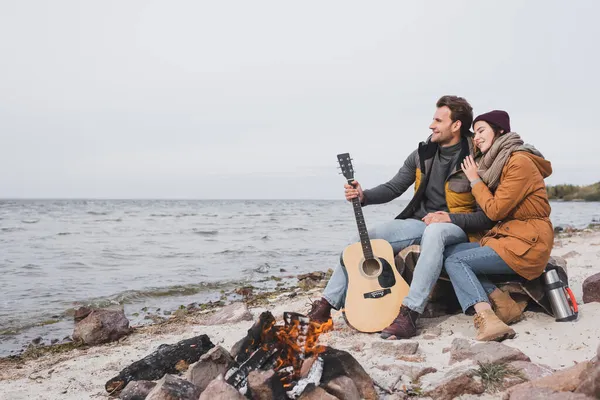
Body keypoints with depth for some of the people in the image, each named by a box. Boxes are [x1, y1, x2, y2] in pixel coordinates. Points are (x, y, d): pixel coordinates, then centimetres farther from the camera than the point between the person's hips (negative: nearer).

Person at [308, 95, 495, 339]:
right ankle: (327, 304, -9)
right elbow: (393, 188, 8)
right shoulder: (422, 154, 5)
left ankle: (408, 314, -46)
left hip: (455, 228, -6)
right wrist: (364, 196, -11)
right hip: (419, 221, 6)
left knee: (434, 233, -42)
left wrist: (450, 218, -25)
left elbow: (487, 217, -12)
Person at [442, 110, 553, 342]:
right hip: (508, 237, 9)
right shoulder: (497, 163, 15)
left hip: (527, 244, -9)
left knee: (454, 261, -14)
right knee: (449, 252, 0)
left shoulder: (520, 162, -14)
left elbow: (495, 210, -16)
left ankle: (487, 318, -27)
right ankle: (502, 303, -8)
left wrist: (475, 180, -4)